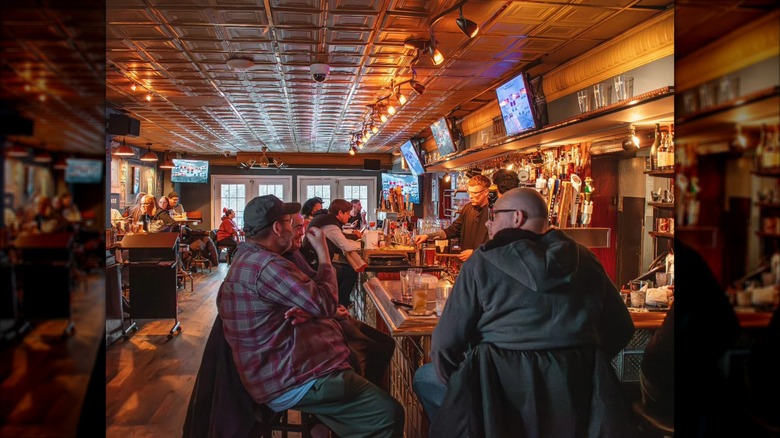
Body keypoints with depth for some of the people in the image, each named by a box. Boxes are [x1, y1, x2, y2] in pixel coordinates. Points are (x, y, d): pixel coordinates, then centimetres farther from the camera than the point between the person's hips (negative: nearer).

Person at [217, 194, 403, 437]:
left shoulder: (246, 258, 15)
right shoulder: (267, 265, -21)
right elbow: (325, 303, -17)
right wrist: (323, 252, -6)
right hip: (292, 379, -12)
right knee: (388, 413, -19)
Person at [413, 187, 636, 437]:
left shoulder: (484, 261, -7)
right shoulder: (585, 260, 5)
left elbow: (447, 340, -8)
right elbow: (622, 329, 9)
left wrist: (449, 375, 11)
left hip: (502, 389, -4)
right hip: (580, 388, 5)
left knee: (424, 378, 20)